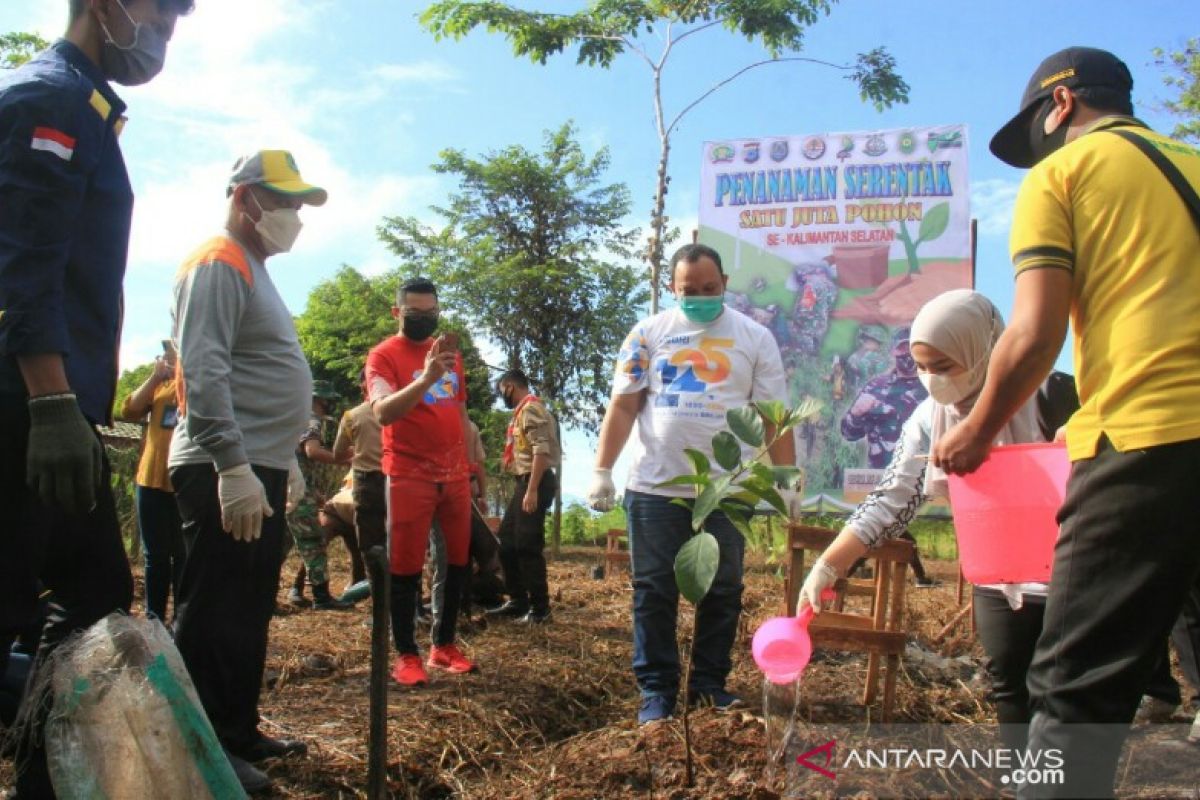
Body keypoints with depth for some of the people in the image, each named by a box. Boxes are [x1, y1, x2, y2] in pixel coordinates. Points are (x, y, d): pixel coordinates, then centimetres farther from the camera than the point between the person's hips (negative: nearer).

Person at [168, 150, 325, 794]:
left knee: (248, 614, 15)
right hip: (227, 474, -10)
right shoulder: (218, 264, -9)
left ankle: (238, 732, 26)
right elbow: (203, 373, -21)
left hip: (259, 472, 10)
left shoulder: (252, 270, 22)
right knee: (214, 615, -4)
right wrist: (233, 467, -28)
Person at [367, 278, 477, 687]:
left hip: (454, 475, 6)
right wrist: (426, 379, -35)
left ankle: (444, 645, 22)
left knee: (458, 559, 10)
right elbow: (383, 412, -21)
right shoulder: (384, 355, -6)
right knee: (405, 566, 0)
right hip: (409, 476, -6)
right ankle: (407, 654, 11)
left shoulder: (451, 352, 13)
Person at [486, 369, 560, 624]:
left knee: (527, 546, -8)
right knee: (507, 541, 13)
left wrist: (532, 490, -26)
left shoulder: (531, 409, -12)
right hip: (526, 482, 10)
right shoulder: (524, 410, 19)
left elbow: (542, 451, -22)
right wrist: (510, 461, 18)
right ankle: (518, 600, 21)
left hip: (535, 483, -10)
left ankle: (540, 608, 0)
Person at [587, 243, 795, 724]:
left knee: (723, 593, 9)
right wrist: (602, 471, -4)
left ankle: (710, 681, 25)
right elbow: (622, 407, 3)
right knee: (653, 593, 5)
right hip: (654, 488, 0)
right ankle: (657, 689, 16)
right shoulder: (648, 334, 5)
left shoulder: (755, 338, 6)